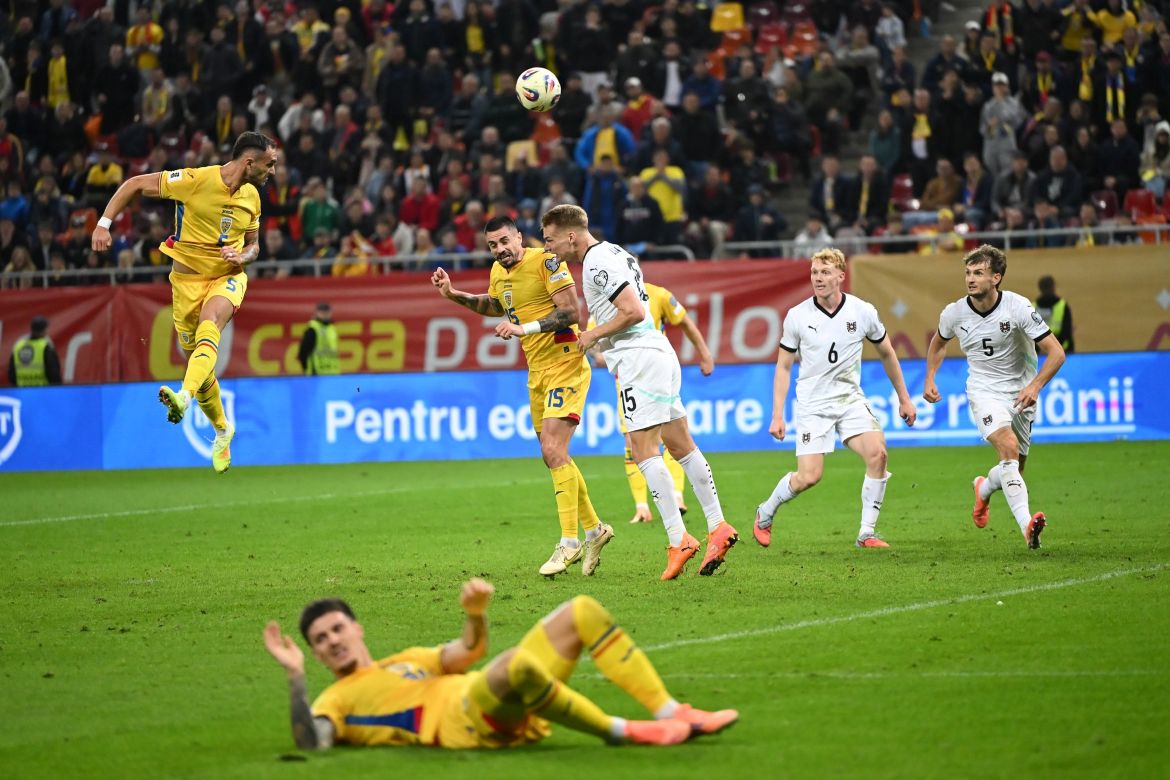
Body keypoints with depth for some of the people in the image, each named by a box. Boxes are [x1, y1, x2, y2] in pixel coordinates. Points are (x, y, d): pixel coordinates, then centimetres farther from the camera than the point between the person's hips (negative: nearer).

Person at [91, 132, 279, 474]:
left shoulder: (252, 196, 3)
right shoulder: (195, 180, -14)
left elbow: (253, 244, 17)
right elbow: (135, 184, -8)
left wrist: (242, 257, -8)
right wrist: (104, 223, -17)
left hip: (227, 278, 1)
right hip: (187, 277, -1)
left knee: (209, 326, -31)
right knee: (194, 354, 4)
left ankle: (184, 396, -51)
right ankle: (221, 429, 26)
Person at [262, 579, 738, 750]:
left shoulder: (407, 661, 34)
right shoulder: (336, 701, 14)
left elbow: (466, 652, 21)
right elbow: (311, 743, -8)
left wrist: (476, 614, 0)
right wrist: (296, 675, -12)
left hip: (512, 709, 8)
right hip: (462, 719, -8)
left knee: (582, 612, 3)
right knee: (517, 662, -39)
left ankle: (672, 714, -7)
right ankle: (620, 732, -21)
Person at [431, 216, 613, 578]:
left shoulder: (545, 261, -15)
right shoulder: (498, 272, 10)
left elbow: (570, 312, -21)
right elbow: (494, 306, 31)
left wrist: (524, 328, -25)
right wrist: (454, 294, 19)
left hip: (565, 365, -9)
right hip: (537, 372, 9)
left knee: (553, 450, -18)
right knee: (554, 457, 12)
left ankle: (569, 542, -16)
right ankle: (594, 529, 26)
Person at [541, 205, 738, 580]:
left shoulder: (598, 263, -13)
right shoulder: (612, 253, 18)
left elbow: (634, 311, -21)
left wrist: (595, 334, -9)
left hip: (639, 358, -10)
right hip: (658, 353, 10)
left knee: (644, 451, -11)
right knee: (681, 446, 11)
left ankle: (678, 539, -15)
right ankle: (718, 527, 11)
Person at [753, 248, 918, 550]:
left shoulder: (863, 312, -4)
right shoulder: (797, 316, -7)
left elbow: (887, 353, 12)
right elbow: (783, 367, 2)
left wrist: (904, 399, 15)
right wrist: (777, 415, -3)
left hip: (850, 398, 2)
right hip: (813, 403, -2)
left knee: (877, 453, -22)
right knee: (809, 476, -11)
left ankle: (867, 533, -11)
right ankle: (765, 513, 19)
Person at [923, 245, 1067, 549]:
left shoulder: (1018, 307, -17)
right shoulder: (954, 313, -7)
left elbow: (1056, 352, -16)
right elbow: (939, 342, 19)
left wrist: (1035, 385, -30)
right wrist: (930, 379, 8)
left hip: (1020, 393, 1)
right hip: (984, 391, -1)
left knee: (1014, 468, 7)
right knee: (1009, 447, -27)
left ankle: (984, 488, 45)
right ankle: (1026, 525, -37)